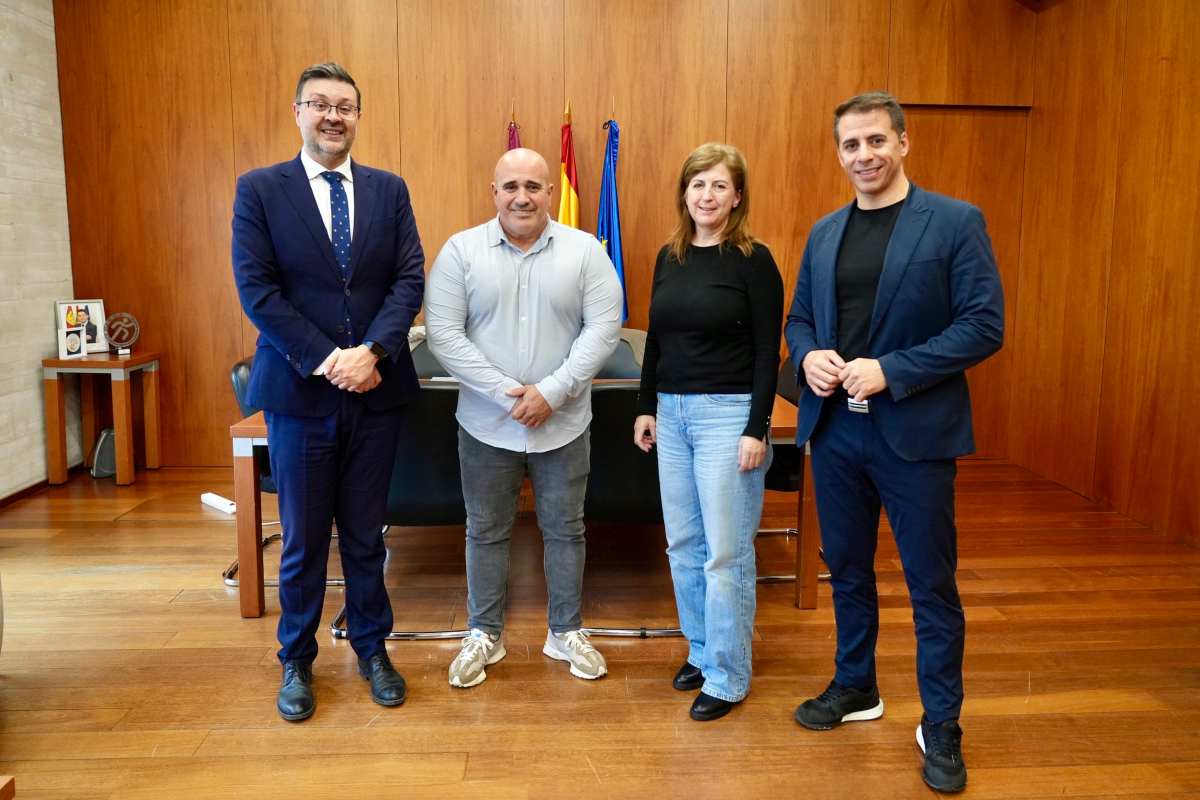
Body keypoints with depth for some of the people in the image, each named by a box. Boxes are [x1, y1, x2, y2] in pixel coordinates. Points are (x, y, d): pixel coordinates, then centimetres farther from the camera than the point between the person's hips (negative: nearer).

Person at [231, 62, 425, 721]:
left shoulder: (389, 190, 7)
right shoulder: (258, 190, 1)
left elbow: (410, 278, -1)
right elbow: (256, 288, -7)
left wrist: (372, 352, -16)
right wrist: (325, 360, -16)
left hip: (375, 389, 2)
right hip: (299, 392, -1)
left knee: (365, 533, 13)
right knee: (302, 538, 10)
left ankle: (372, 648, 31)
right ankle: (296, 661, 29)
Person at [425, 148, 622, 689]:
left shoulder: (585, 251, -2)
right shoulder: (461, 250, -3)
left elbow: (603, 328, -7)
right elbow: (443, 334, -9)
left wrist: (551, 392, -16)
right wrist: (505, 393, -17)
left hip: (564, 424, 0)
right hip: (486, 425, 0)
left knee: (565, 530, 12)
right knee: (486, 531, 13)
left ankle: (566, 633, 31)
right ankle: (483, 635, 30)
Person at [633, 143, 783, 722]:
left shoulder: (753, 260, -7)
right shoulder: (669, 256, 9)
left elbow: (767, 352, -10)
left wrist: (756, 430, -14)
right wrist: (646, 407, 12)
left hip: (727, 414, -6)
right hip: (672, 413, 6)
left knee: (725, 552, 0)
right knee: (682, 544, 13)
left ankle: (728, 678, 15)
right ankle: (702, 649, 31)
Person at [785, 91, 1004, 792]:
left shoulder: (956, 222, -6)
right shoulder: (825, 232, 10)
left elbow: (984, 326, -11)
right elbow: (799, 318, 15)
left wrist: (890, 371, -20)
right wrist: (809, 356, -8)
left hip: (915, 432, -5)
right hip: (834, 427, 5)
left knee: (932, 584, 6)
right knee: (848, 570, 18)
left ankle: (942, 726, 24)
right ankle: (856, 687, 38)